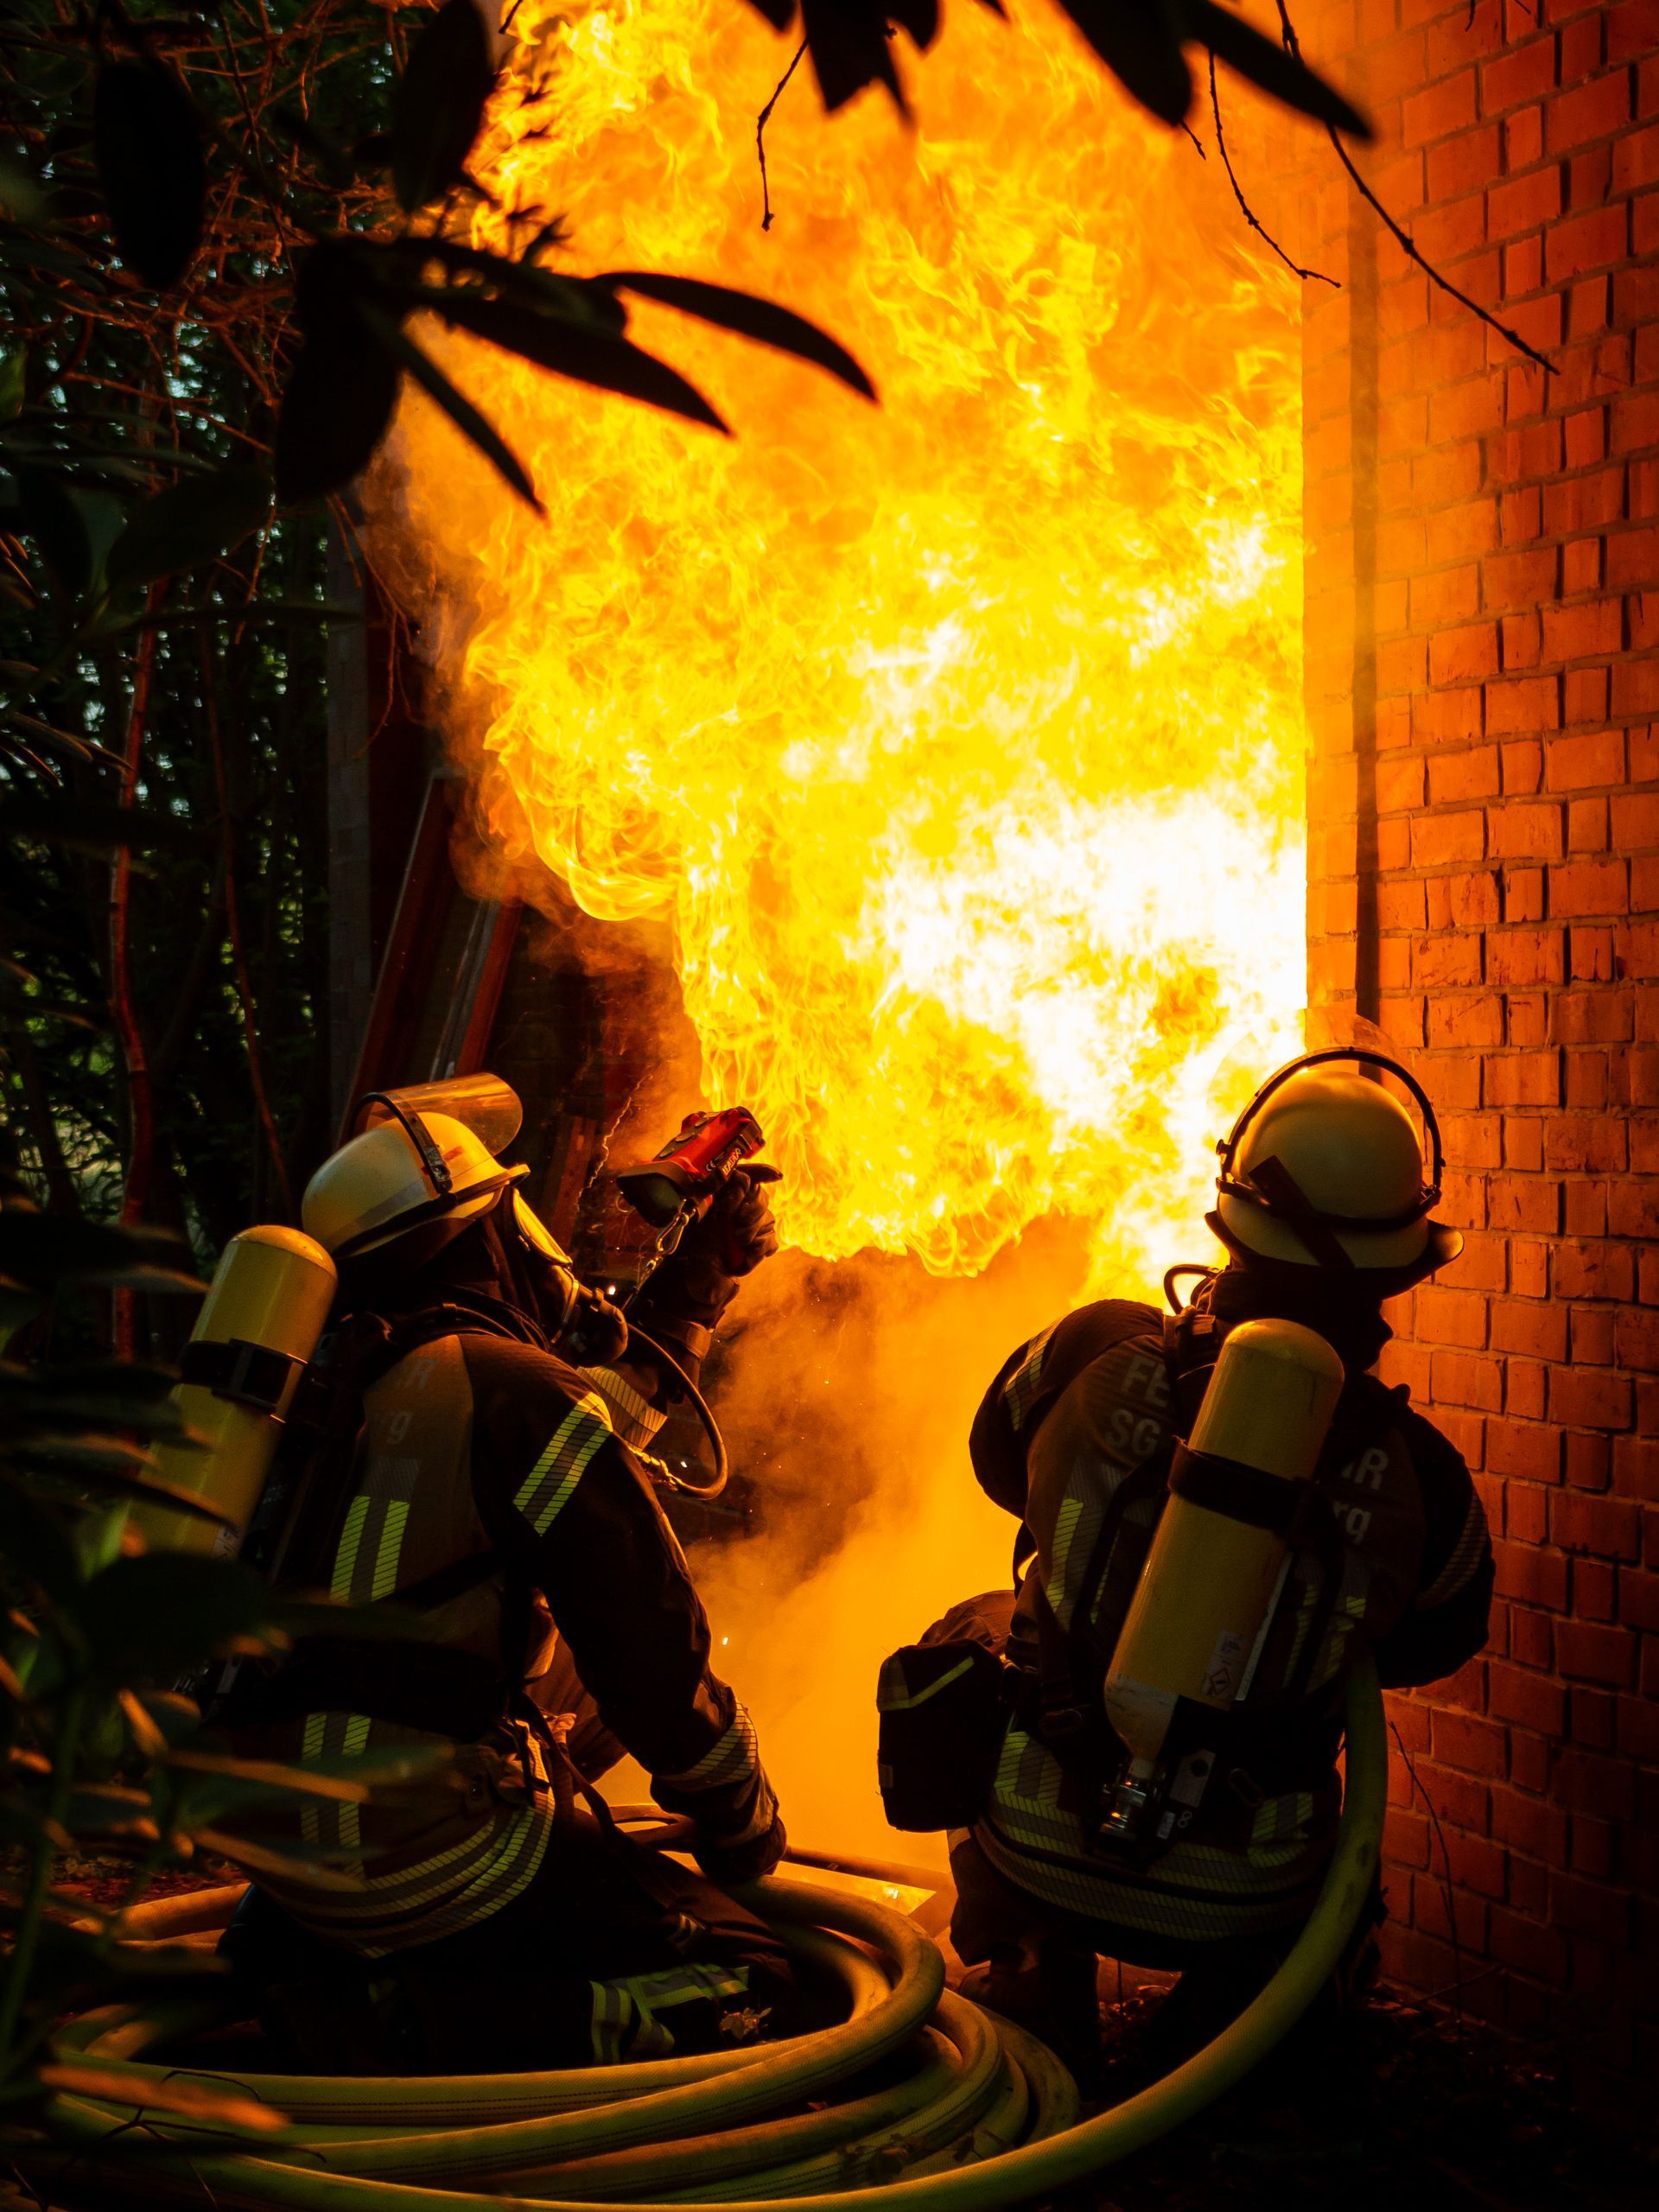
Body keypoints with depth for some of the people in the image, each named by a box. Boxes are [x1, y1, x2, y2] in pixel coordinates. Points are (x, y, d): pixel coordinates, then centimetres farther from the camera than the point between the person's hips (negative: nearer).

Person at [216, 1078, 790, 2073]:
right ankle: (413, 2028, -10)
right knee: (742, 1978, -1)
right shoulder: (513, 1386, -9)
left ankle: (309, 1958, 20)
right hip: (420, 1838, -8)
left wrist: (700, 1280, 39)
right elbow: (652, 1642, -8)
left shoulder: (355, 1384, 17)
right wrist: (741, 1821, 5)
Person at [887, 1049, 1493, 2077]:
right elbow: (1436, 1639, 9)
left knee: (978, 1629, 28)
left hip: (1042, 1851, 0)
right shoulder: (1417, 1473, -13)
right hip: (1244, 1904, 1)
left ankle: (1028, 1973, 31)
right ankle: (1230, 2005, 20)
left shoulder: (1096, 1354, -14)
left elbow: (1000, 1456, 9)